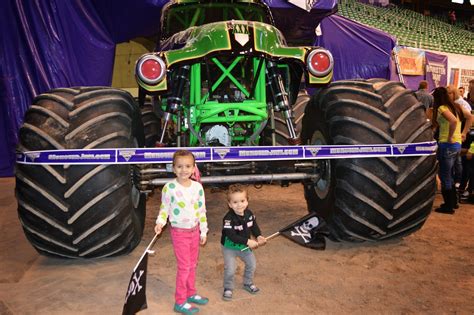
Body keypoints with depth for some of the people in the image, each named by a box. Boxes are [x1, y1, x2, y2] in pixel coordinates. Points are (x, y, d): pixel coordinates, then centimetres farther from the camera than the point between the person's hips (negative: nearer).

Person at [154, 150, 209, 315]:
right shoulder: (169, 188, -16)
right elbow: (164, 208, -6)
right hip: (179, 232, -4)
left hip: (194, 230, 5)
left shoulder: (198, 187, -4)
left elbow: (202, 210, 4)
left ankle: (191, 293, 36)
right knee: (184, 266, 2)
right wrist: (160, 223, -24)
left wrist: (203, 231, 8)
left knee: (193, 264, 17)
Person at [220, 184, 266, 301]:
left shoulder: (249, 214, -11)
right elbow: (231, 236, -36)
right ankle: (228, 289, 18)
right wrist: (247, 241, -39)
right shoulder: (228, 219, -32)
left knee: (252, 264, 15)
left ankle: (248, 283, 40)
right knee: (230, 269, -9)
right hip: (229, 247, -6)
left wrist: (259, 236, -14)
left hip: (244, 246, 6)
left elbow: (254, 226, 4)